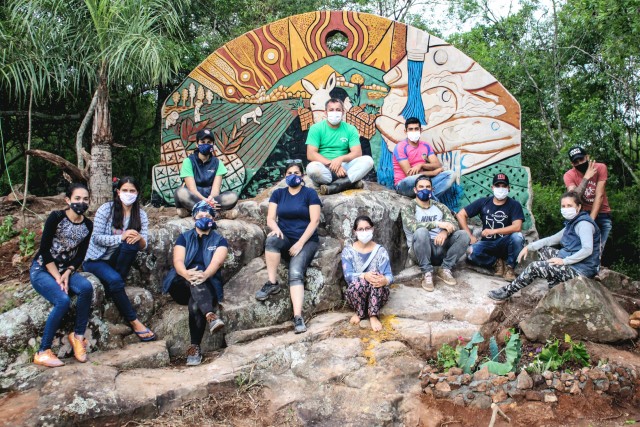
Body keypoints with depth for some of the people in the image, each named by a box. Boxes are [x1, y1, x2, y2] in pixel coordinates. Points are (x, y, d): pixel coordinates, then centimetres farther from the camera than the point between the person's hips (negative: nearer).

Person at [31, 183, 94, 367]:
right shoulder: (56, 217, -14)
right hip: (42, 269, -4)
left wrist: (67, 273, -14)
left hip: (65, 270, 4)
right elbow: (44, 249, -15)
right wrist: (57, 278, -18)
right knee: (63, 300, -30)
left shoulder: (88, 225, 1)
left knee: (86, 287, -28)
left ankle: (78, 335, -13)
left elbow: (80, 255, 3)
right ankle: (42, 352, -18)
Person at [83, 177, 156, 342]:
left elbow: (143, 245, -7)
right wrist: (121, 237, -29)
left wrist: (139, 238, -31)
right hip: (96, 260, -3)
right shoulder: (106, 209, -8)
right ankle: (134, 322, -23)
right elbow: (96, 237, -15)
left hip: (117, 261, 3)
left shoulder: (141, 215, 0)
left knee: (132, 243, -30)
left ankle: (112, 286, -17)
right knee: (114, 279, -33)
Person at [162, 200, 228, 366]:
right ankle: (210, 316, -56)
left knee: (195, 304, -34)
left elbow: (216, 262, -10)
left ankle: (194, 347, -36)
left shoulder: (219, 240, 11)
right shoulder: (184, 237, 15)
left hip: (208, 286, -1)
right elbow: (178, 261, -4)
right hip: (181, 285, 1)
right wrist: (186, 274, -29)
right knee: (194, 281, -35)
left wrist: (205, 275, -34)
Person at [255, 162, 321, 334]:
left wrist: (300, 243, -15)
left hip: (306, 240, -3)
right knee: (272, 239, -34)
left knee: (296, 272, -28)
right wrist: (276, 228, -20)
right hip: (285, 239, 3)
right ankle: (272, 283, -22)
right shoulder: (278, 193, 13)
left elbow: (315, 221, -6)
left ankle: (298, 316, -39)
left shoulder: (310, 194, 3)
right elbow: (270, 218, 5)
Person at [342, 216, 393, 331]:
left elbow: (389, 275, -9)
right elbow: (348, 275, -12)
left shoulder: (381, 251, 1)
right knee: (360, 282, -35)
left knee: (376, 276, -31)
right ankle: (360, 312, -9)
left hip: (378, 295, 1)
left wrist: (384, 280, -35)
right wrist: (364, 276, -34)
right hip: (356, 293, 0)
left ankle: (373, 316, -27)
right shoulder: (348, 251, 0)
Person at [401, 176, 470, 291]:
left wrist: (445, 231, -23)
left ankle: (445, 269, -11)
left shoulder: (440, 206, 15)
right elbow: (413, 226, -19)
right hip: (422, 249, -4)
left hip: (441, 247, 4)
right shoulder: (408, 209, 3)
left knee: (463, 235, -19)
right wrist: (438, 223, -27)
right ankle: (427, 273, -23)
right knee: (421, 231, -35)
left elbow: (454, 224, 1)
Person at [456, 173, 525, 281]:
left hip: (505, 244, -1)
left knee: (517, 236, -34)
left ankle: (509, 267, -9)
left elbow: (517, 227, -21)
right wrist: (470, 236, -8)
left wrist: (493, 231, -25)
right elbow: (460, 215, 0)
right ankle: (497, 262, -3)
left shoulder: (514, 205, -5)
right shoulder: (483, 202, 1)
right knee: (470, 252, -31)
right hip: (487, 244, 1)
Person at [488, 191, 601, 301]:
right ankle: (554, 285, 6)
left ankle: (506, 292, 1)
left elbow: (588, 250, -28)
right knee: (542, 248, 17)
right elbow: (551, 240, 18)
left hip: (580, 270, -10)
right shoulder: (571, 224, 15)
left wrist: (564, 261, -24)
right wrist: (529, 247, 8)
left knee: (534, 267, -13)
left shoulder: (584, 223, -16)